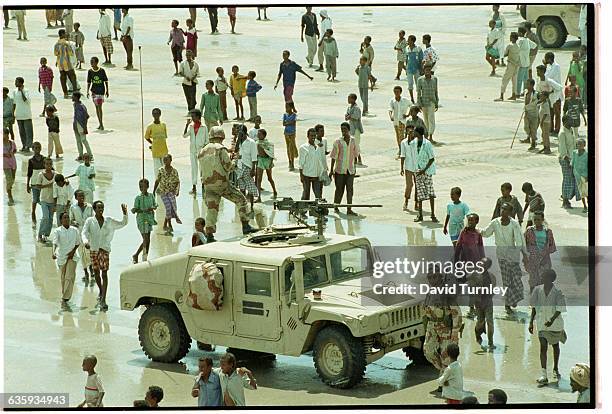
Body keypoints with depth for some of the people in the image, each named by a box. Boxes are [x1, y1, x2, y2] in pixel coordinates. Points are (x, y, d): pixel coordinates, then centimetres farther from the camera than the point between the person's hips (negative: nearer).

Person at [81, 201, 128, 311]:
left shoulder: (108, 220, 4)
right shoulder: (90, 221, -2)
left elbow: (123, 224, 11)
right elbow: (84, 232, -13)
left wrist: (125, 214, -7)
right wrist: (85, 241, -33)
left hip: (105, 249, 0)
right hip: (93, 249, 0)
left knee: (104, 273, -8)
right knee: (96, 272, 11)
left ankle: (103, 300, -12)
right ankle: (101, 292, 38)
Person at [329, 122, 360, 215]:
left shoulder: (353, 141, 3)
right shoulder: (338, 142, -7)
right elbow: (333, 157, -4)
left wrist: (354, 167, 19)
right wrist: (331, 170, -6)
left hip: (350, 170, 3)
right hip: (340, 170, -3)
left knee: (350, 189, 0)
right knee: (339, 189, 3)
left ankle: (349, 209, 2)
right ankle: (336, 207, 19)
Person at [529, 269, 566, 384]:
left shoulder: (557, 292, -13)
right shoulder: (537, 290, -3)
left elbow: (559, 310, -13)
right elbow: (534, 308, 6)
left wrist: (552, 320, -28)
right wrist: (531, 322, 3)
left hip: (555, 323, -1)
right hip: (542, 323, 1)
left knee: (555, 345, 17)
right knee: (543, 347, -8)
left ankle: (555, 370, 36)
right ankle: (544, 375, -12)